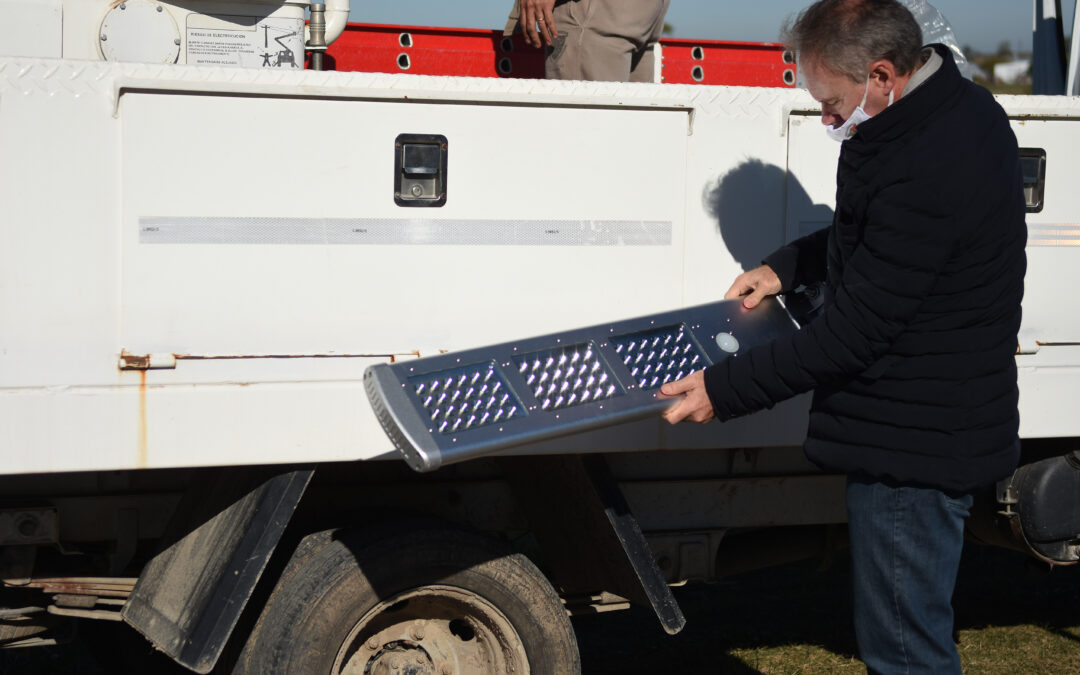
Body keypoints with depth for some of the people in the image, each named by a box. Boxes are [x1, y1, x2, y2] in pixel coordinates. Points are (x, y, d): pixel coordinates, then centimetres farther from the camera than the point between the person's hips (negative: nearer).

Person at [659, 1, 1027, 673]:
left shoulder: (927, 174, -28)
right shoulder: (960, 108, 5)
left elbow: (853, 334, -24)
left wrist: (724, 389, -17)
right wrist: (789, 265, 14)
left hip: (914, 445, -11)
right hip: (945, 425, 11)